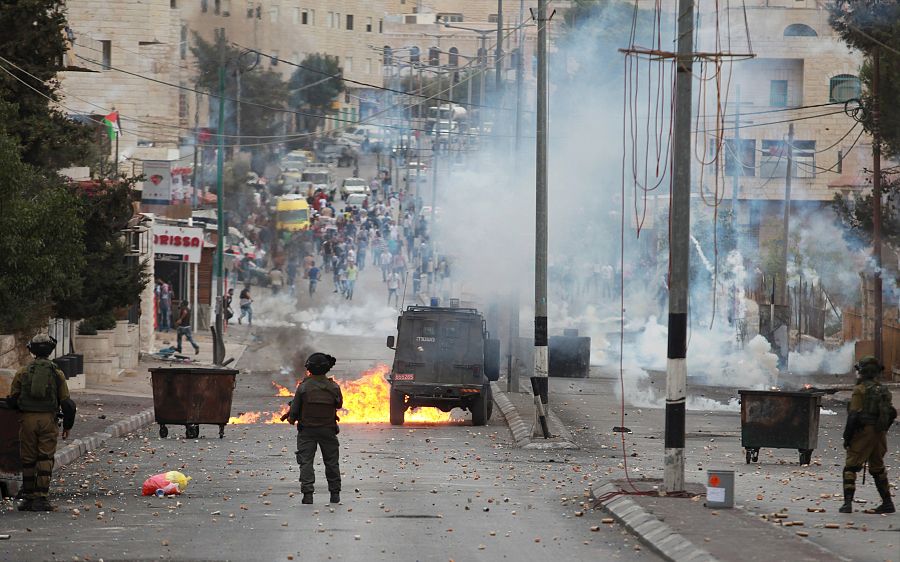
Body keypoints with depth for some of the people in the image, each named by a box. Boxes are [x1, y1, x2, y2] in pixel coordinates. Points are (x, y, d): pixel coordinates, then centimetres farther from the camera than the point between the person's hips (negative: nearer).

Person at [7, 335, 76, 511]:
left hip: (27, 419, 1)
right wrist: (67, 426, 12)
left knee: (28, 459, 8)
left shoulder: (23, 373, 2)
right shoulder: (57, 374, 2)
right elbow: (67, 403, 2)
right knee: (45, 459, 1)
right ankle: (41, 498, -7)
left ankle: (28, 498, 11)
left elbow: (12, 400, 3)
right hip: (48, 420, -1)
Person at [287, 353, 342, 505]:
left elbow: (295, 408, -5)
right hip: (328, 429, 2)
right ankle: (335, 494, 19)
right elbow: (339, 404, 10)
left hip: (307, 430, -2)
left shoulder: (303, 387, -11)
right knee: (331, 462, 13)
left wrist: (291, 418, 15)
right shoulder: (333, 387, -7)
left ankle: (308, 493, -12)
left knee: (306, 462, 0)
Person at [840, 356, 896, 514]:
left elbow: (853, 416, -15)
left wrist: (847, 437, -10)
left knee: (850, 468, -3)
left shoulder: (860, 390, -10)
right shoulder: (883, 390, 10)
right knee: (878, 468, 19)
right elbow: (892, 413, 13)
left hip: (863, 434, -7)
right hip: (880, 435, 7)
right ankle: (887, 503, 20)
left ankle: (848, 502, -15)